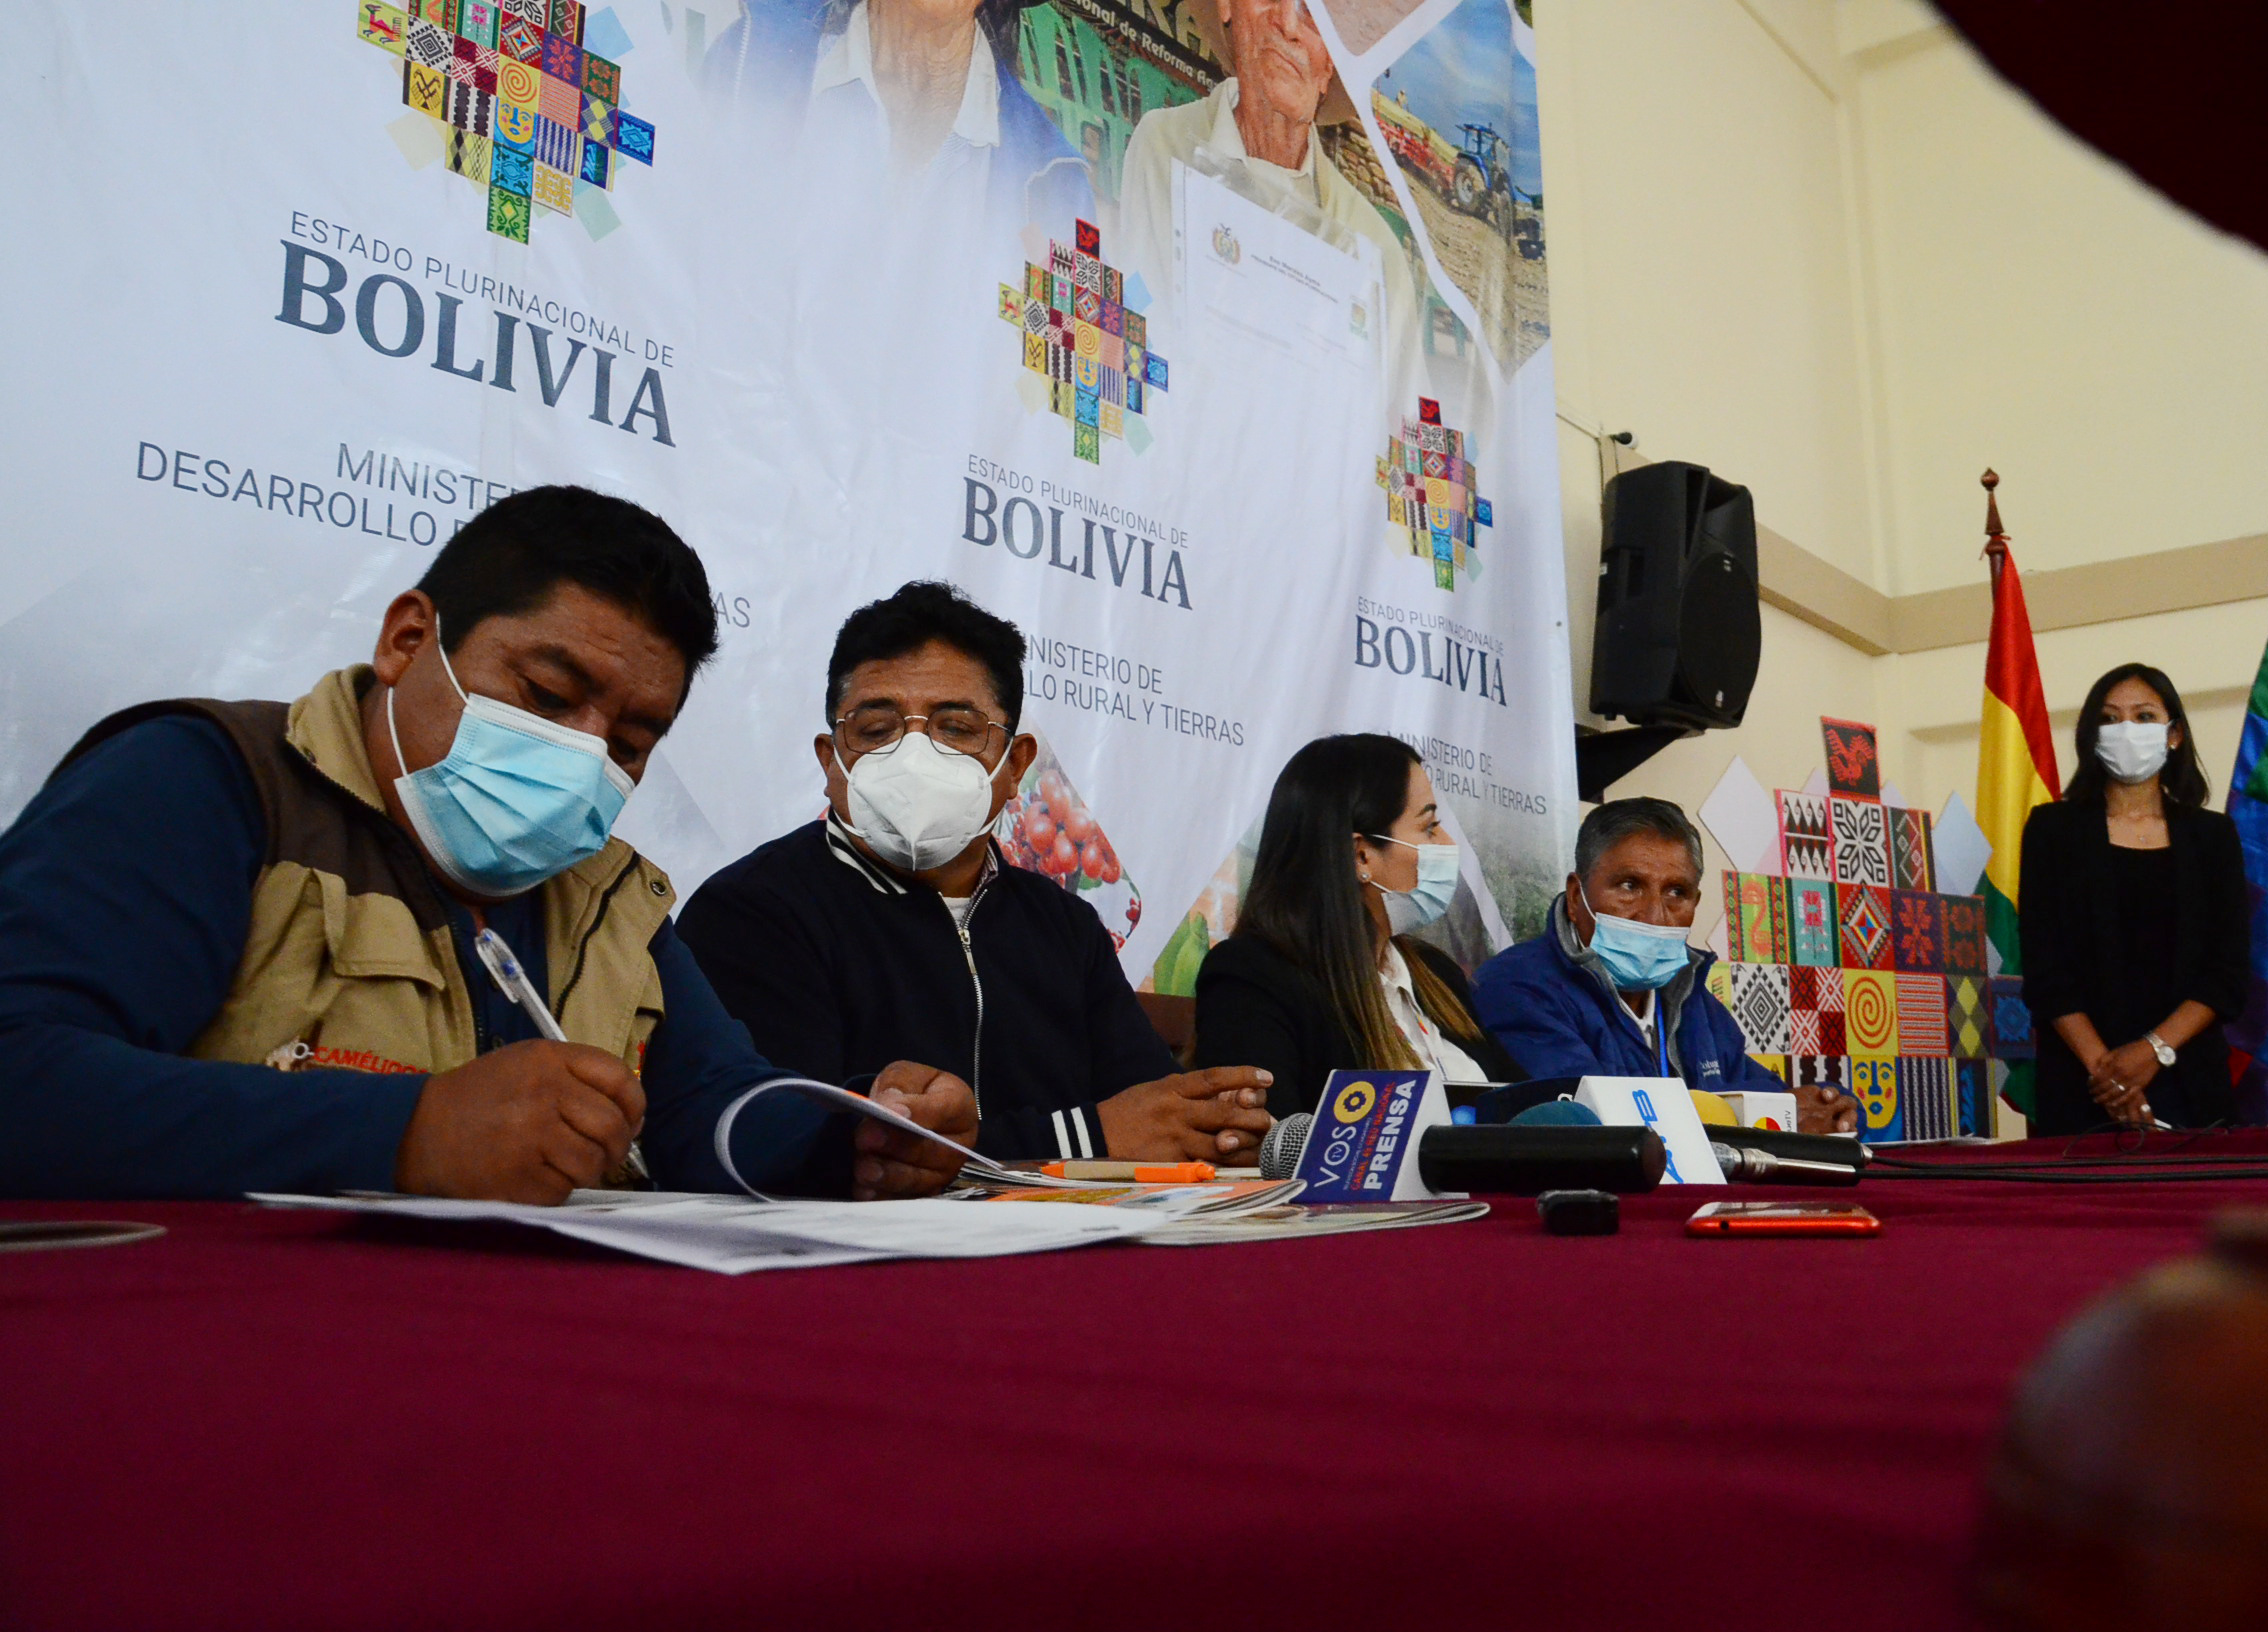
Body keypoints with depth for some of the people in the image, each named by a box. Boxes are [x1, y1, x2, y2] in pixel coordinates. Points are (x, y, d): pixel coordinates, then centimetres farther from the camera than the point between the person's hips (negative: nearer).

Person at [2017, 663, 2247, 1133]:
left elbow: (2229, 971, 0)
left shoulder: (2213, 835, 7)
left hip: (2189, 1078, 2)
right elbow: (2045, 969, -5)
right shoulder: (2053, 827, 2)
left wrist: (2154, 1050, -15)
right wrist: (2103, 1066, -16)